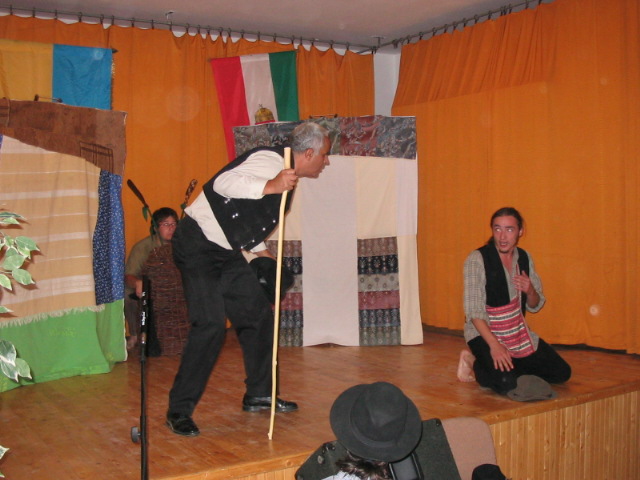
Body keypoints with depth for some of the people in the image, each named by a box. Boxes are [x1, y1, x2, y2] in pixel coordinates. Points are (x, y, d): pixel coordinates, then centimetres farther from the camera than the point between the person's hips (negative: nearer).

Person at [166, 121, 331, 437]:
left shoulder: (283, 174, 13)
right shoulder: (271, 161, -18)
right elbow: (225, 182, -35)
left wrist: (261, 251, 20)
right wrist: (270, 187, -46)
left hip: (225, 250, 10)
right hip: (197, 245, -10)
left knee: (258, 314, 11)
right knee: (211, 325, -16)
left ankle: (258, 394, 26)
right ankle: (179, 411, -3)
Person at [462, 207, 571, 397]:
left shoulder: (525, 258, 4)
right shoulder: (477, 260, -15)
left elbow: (535, 306, 10)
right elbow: (473, 310, -20)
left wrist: (530, 291, -14)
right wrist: (494, 345, -29)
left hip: (519, 333, 6)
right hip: (484, 333, -6)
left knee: (561, 373, -2)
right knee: (509, 383, -27)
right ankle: (481, 367, 3)